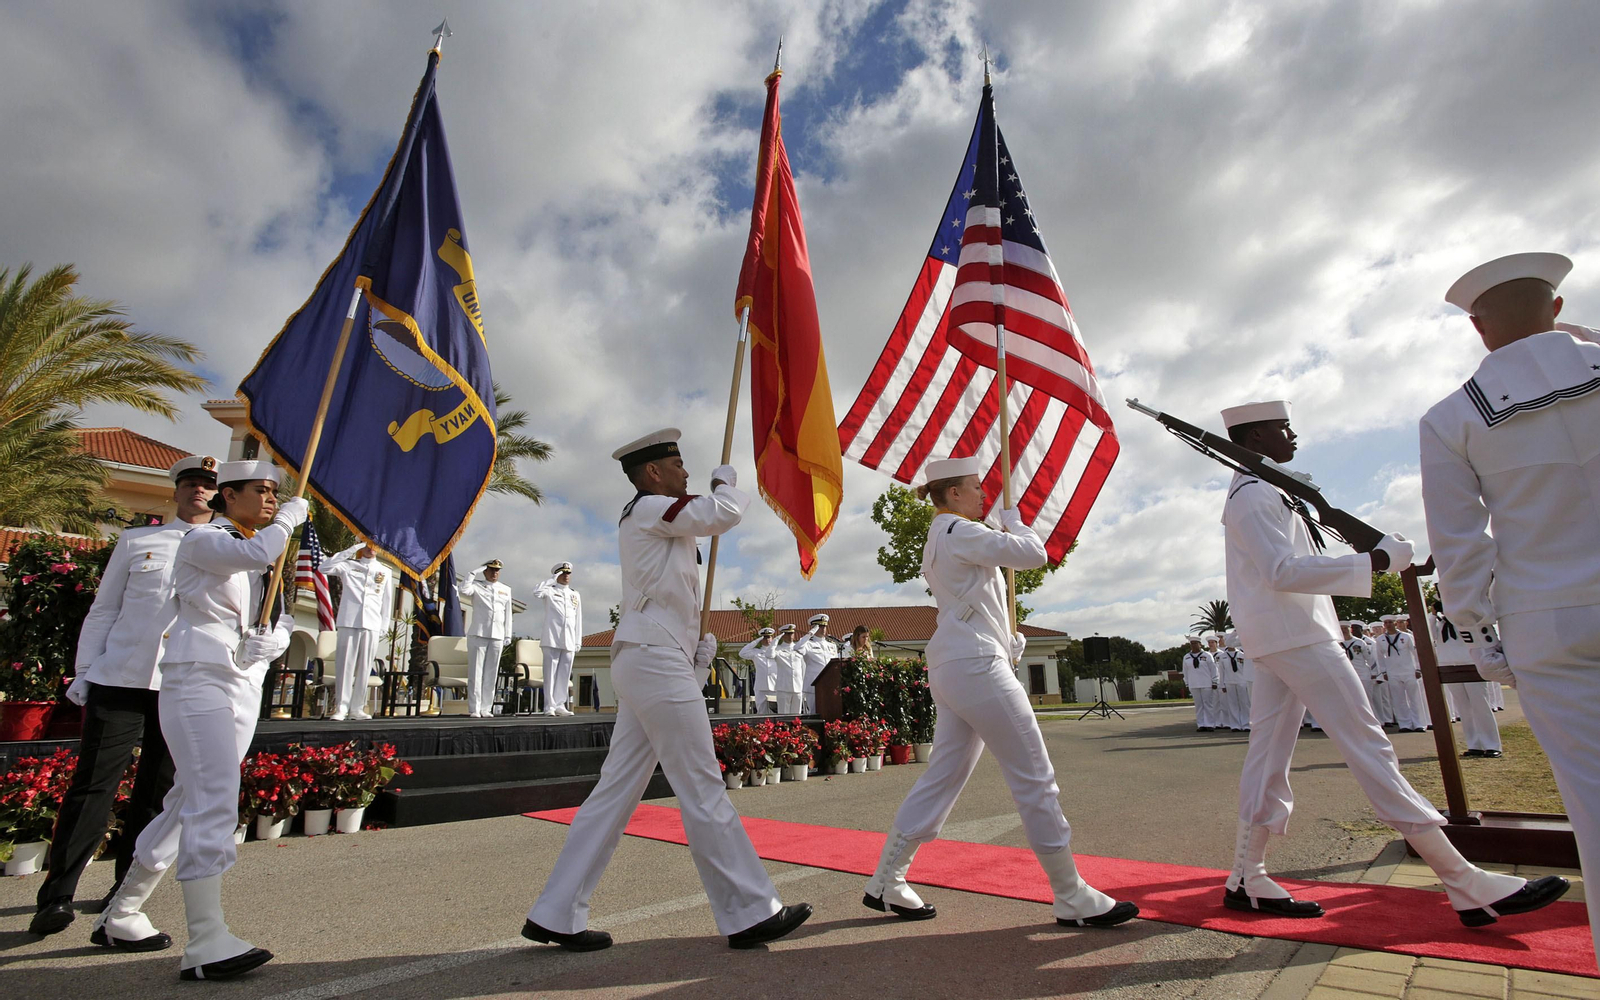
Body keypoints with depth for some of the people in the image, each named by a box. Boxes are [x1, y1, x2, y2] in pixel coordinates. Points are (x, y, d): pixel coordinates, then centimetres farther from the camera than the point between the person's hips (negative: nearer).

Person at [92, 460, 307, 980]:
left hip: (244, 688, 8)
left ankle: (120, 915, 30)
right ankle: (206, 942, -18)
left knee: (190, 803, 14)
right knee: (213, 801, -18)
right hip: (198, 681, -8)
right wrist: (293, 513, -12)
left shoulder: (264, 561, 19)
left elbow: (282, 623, 17)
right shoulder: (202, 542, -5)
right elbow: (259, 552, -27)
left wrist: (269, 642, -5)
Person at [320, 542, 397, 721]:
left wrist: (384, 626, 7)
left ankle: (357, 708, 9)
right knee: (345, 664, -4)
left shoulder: (386, 572, 15)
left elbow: (387, 602, 14)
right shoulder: (348, 566, 10)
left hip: (372, 625, 2)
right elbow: (325, 567, -8)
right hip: (349, 622, -2)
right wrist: (351, 550, -6)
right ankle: (341, 708, -1)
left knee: (364, 667, 3)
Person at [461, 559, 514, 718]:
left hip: (497, 636, 3)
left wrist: (507, 635, 11)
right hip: (478, 635, -3)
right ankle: (474, 709, -1)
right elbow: (464, 591, -16)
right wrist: (473, 573, -9)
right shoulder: (476, 586, 6)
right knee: (476, 672, -3)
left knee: (491, 674, 4)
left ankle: (486, 708, 7)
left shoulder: (506, 590, 16)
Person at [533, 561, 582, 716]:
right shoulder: (551, 590, 6)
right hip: (552, 639, -4)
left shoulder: (575, 595, 18)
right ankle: (550, 706, -2)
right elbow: (537, 593, -18)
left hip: (569, 640, 4)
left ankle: (560, 705, 8)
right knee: (551, 672, -4)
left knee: (564, 674, 4)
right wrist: (552, 579, -9)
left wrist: (578, 641, 10)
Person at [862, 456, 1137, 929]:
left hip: (953, 665, 10)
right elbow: (1035, 554, -13)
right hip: (976, 665, -10)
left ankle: (885, 882, 18)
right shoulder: (960, 532, -12)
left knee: (944, 775, 12)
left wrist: (1007, 641, 20)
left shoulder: (941, 539, 20)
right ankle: (1072, 898, 11)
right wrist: (1014, 518, 6)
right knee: (1035, 778, -1)